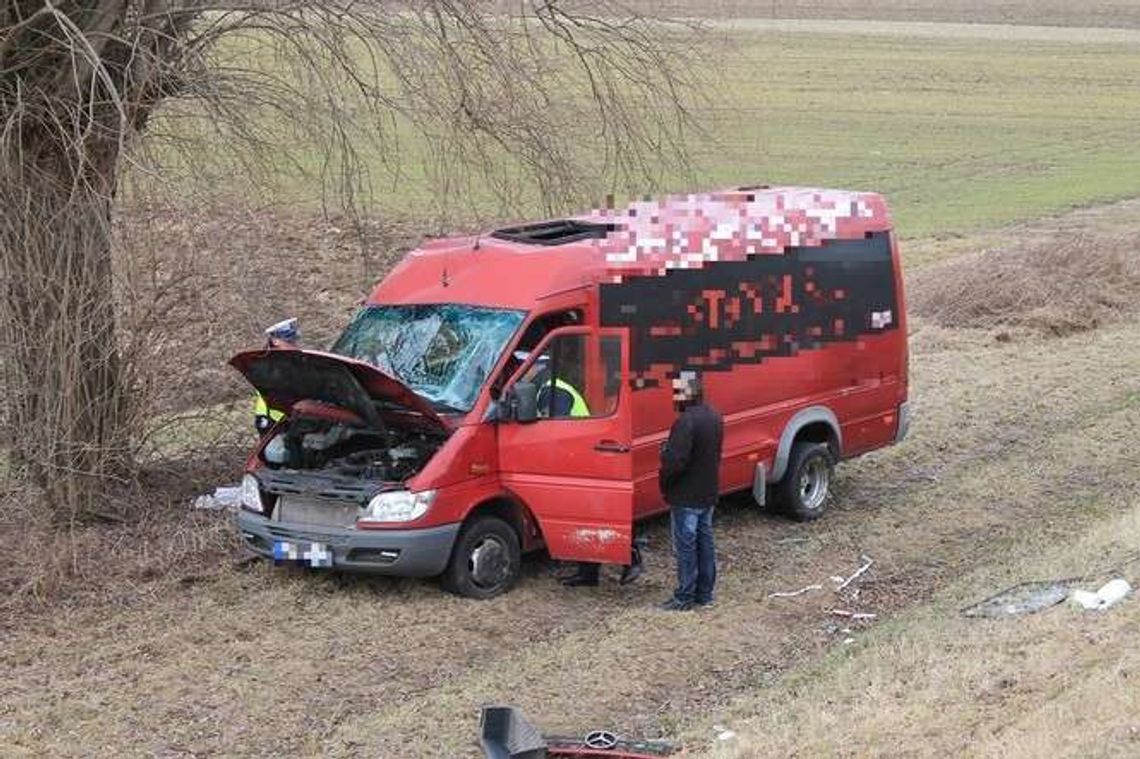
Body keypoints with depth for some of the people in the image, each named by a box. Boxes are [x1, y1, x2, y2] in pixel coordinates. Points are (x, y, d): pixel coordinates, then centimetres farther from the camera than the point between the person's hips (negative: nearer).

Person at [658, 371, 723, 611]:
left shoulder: (686, 422, -23)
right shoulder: (714, 418, 8)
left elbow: (676, 461, -27)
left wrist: (664, 480, -9)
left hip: (686, 496, -9)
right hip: (708, 493, 9)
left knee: (686, 545, -2)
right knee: (705, 542, 15)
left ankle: (685, 598, 3)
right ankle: (705, 594, 23)